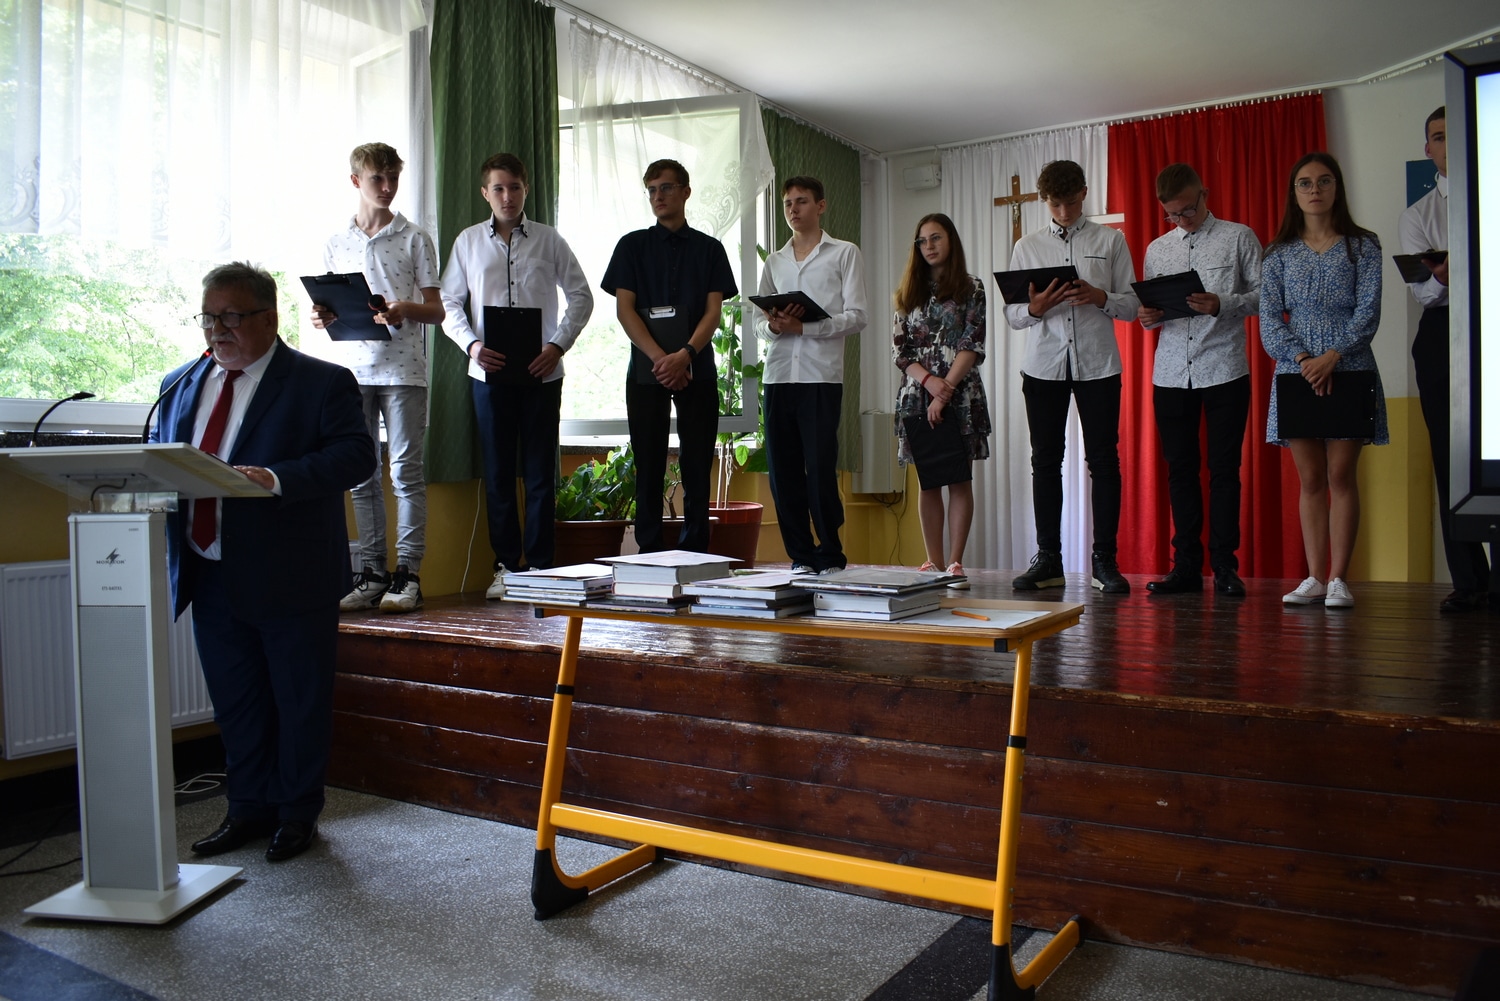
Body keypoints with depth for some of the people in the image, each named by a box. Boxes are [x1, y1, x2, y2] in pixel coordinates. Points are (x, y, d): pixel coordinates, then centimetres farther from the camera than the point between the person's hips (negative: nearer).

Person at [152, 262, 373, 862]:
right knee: (233, 702, 16)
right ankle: (250, 808, 32)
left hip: (291, 580, -5)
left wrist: (278, 479, -31)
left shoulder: (322, 383, -7)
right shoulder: (181, 385, 13)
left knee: (299, 701, 8)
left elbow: (356, 454, -18)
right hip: (210, 577, 6)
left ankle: (298, 812, 25)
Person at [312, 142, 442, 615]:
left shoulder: (414, 239, 7)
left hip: (402, 367, -3)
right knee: (362, 475, 4)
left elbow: (436, 310, 4)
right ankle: (372, 573, 11)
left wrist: (406, 310, -16)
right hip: (351, 368, 3)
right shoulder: (336, 244, 16)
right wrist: (321, 317, -3)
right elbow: (329, 307, 19)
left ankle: (408, 572, -2)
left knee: (406, 470, -6)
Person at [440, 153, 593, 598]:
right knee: (498, 472, 5)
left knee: (540, 473, 0)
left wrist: (558, 346, -6)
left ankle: (540, 565, 8)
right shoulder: (468, 241, 10)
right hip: (488, 372, 1)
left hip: (541, 371, -1)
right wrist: (472, 345, -8)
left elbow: (581, 296, 7)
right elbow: (450, 303, 10)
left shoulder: (549, 240, 6)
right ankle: (506, 565, 13)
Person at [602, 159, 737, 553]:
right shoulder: (632, 245, 9)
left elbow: (714, 311, 2)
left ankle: (694, 554, 6)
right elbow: (624, 309, 1)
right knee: (649, 465, 0)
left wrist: (685, 354, -15)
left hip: (697, 369, 0)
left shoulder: (709, 248, 11)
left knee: (697, 464, 0)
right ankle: (650, 552, 6)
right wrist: (659, 358, -12)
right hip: (646, 370, 0)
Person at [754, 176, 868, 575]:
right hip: (778, 375, 4)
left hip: (822, 376, -4)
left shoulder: (845, 254, 8)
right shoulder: (774, 261, 20)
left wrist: (804, 326, -12)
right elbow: (758, 322, 18)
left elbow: (855, 317, -1)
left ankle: (831, 557, 5)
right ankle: (802, 557, 12)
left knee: (820, 470, -8)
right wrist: (773, 326, -6)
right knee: (783, 472, 2)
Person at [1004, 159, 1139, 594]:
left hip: (1097, 365, -1)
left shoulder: (1110, 241, 9)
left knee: (1103, 460, -1)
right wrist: (1036, 307, -13)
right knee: (1045, 461, 2)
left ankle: (1105, 559, 5)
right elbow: (1011, 314, 8)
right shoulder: (1028, 247, 12)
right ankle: (1048, 558, 9)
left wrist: (1100, 298, -15)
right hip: (1044, 366, 1)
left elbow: (1132, 305, 5)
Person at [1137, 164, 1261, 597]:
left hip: (1224, 371, -3)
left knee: (1224, 468, -1)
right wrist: (1149, 317, -4)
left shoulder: (1239, 238, 5)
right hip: (1171, 374, 4)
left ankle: (1225, 565, 6)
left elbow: (1264, 294, 0)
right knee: (1180, 469, 5)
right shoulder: (1156, 250, 16)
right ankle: (1186, 564, 12)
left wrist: (1222, 305, -17)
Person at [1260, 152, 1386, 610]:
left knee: (1341, 474, -3)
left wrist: (1331, 357, -16)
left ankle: (1339, 578, 2)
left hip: (1348, 370, -2)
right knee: (1310, 479, 4)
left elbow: (1368, 312, -3)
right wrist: (1302, 359, -13)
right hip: (1296, 371, 2)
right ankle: (1314, 577, 8)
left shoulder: (1363, 246, 6)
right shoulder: (1279, 254, 10)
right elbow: (1269, 319, 1)